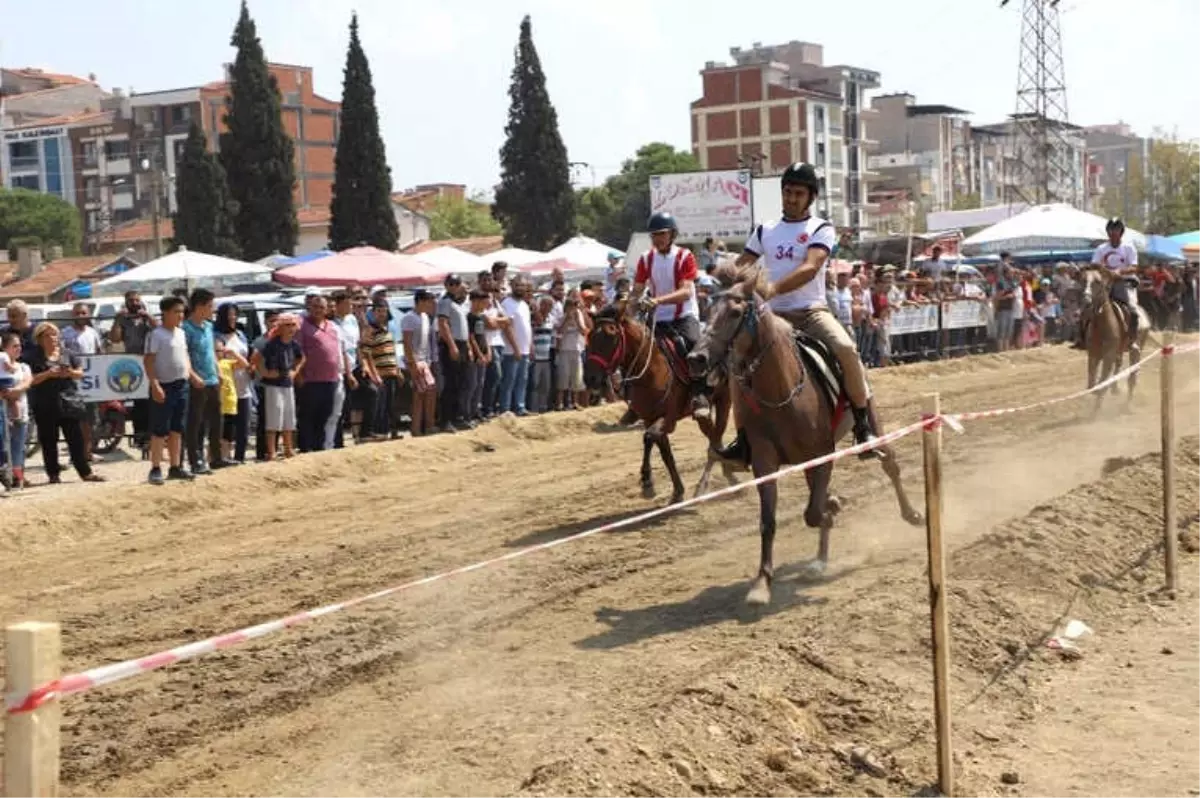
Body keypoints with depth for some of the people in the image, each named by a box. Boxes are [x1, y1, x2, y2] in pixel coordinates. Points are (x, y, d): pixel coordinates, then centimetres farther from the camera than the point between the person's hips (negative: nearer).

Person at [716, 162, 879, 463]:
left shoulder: (822, 229, 0)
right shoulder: (765, 231, 13)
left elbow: (810, 268, -17)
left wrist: (775, 287, -33)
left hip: (811, 311, -4)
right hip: (773, 314, 4)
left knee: (846, 350, -29)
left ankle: (865, 427, -17)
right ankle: (744, 438, 1)